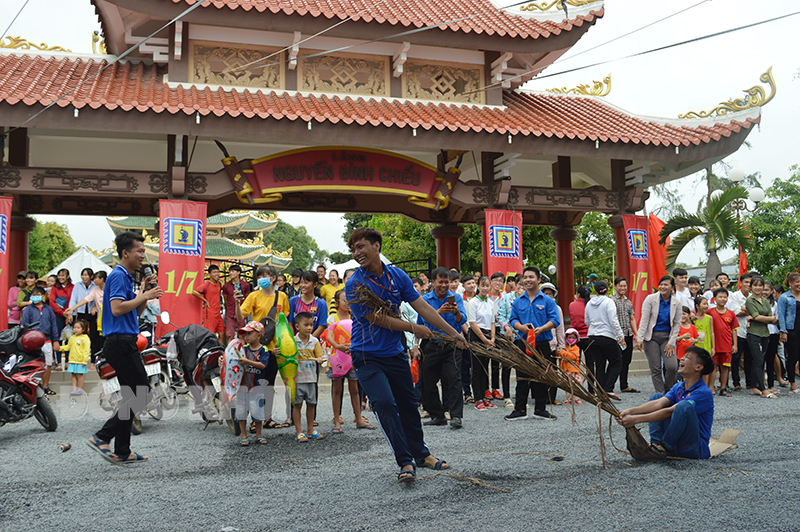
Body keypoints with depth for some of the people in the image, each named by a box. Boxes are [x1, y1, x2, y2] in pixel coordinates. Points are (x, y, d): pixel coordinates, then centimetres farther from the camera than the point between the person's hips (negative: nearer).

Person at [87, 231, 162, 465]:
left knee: (133, 397, 11)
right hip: (121, 343, -11)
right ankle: (102, 437, -3)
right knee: (140, 394, -7)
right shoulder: (118, 275, -12)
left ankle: (122, 452, 14)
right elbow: (117, 308, -25)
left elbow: (136, 312, 23)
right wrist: (144, 296, -16)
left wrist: (146, 290, 11)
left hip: (124, 344, 11)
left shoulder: (126, 277, 19)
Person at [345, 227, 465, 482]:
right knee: (385, 403, -17)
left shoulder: (397, 276, 0)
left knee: (408, 403, 14)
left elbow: (423, 307, 2)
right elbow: (377, 319, -15)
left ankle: (421, 454, 32)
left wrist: (453, 333, 1)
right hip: (367, 355, -5)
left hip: (394, 353, 5)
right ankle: (405, 462, -9)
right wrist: (413, 328, -8)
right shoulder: (355, 284, -14)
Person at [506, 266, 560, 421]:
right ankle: (520, 410, 9)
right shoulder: (518, 301, 10)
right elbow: (513, 320, 7)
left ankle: (540, 409, 15)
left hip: (542, 343, -1)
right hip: (523, 343, 1)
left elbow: (554, 320, -5)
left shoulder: (547, 301, 3)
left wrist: (541, 329, -21)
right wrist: (521, 327, -14)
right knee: (522, 377, 2)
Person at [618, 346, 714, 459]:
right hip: (676, 444, 8)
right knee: (656, 396, 5)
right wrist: (631, 411, -24)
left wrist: (636, 419, -31)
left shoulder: (703, 393, -18)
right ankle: (656, 444, -9)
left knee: (684, 406, -32)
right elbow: (659, 403, -7)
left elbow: (669, 412, -26)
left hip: (696, 449, -8)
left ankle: (665, 447, -14)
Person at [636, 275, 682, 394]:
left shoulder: (676, 303, 3)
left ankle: (668, 391, 11)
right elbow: (644, 320, -5)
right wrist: (640, 339, -12)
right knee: (655, 368, -3)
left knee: (672, 366, -13)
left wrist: (671, 342, -4)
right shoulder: (650, 299, -3)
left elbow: (677, 324, 5)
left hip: (667, 337, 1)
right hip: (651, 337, -1)